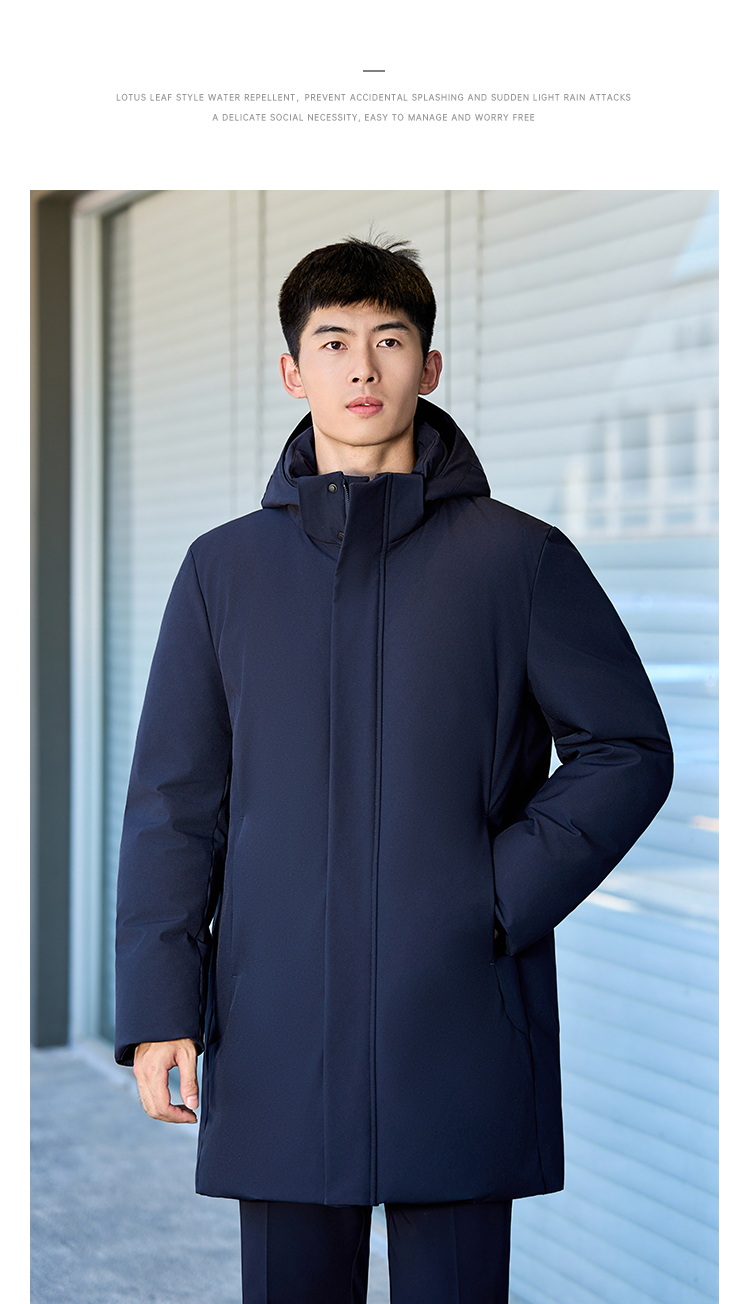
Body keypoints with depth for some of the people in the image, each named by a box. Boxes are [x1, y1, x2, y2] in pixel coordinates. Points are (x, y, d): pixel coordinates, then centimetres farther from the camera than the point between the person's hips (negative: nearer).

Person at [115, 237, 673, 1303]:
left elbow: (629, 749, 5)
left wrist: (505, 894, -7)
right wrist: (158, 1005, 1)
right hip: (279, 1031, 2)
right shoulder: (227, 569, 8)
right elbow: (174, 801, 8)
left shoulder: (519, 558, 3)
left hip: (462, 1024, -1)